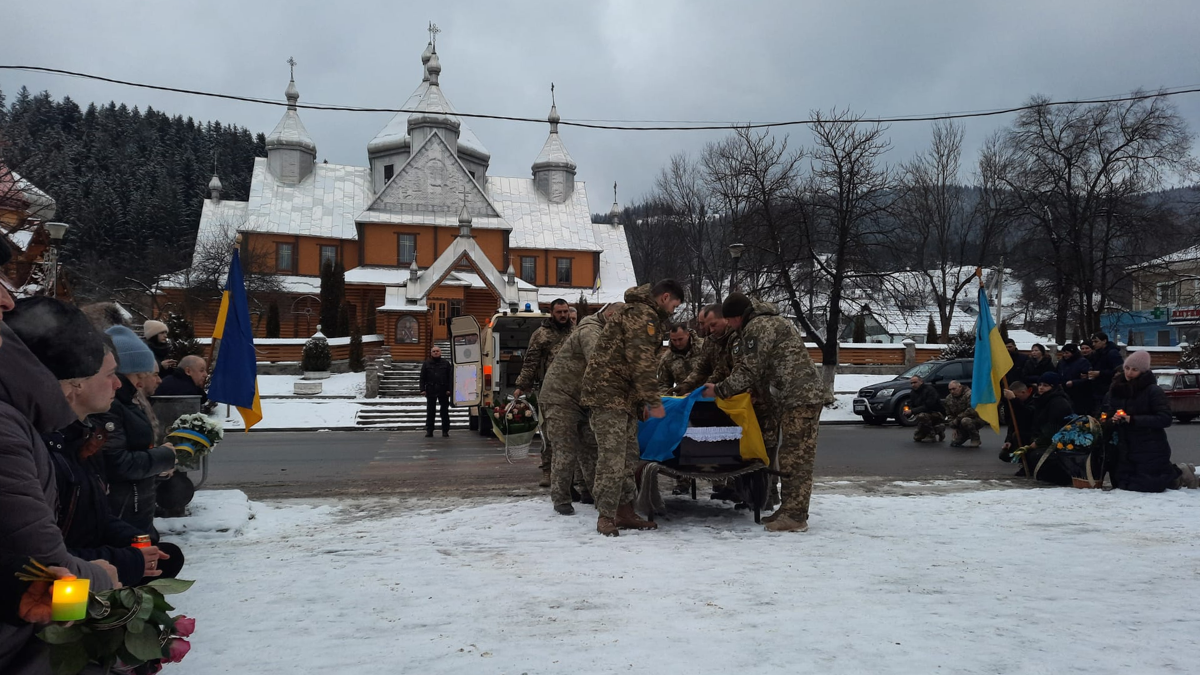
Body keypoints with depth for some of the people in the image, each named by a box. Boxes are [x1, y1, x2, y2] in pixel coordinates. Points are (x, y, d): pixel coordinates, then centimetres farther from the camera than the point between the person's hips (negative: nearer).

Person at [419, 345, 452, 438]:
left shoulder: (446, 363, 7)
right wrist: (422, 389, -4)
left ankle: (445, 430, 11)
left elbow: (450, 377, 4)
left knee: (445, 411, 5)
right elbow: (422, 378, 5)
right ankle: (429, 431, 7)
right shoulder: (426, 364, 7)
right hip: (431, 391, 0)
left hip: (443, 392, 0)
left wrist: (449, 389, -5)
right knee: (430, 412, 3)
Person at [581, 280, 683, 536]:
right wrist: (653, 401, -15)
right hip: (609, 393, -11)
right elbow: (641, 362, -19)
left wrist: (642, 401, 23)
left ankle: (624, 512, 17)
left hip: (623, 396, 11)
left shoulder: (638, 311, 22)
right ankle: (606, 516, -5)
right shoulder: (643, 314, -12)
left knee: (628, 457, 11)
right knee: (612, 457, -10)